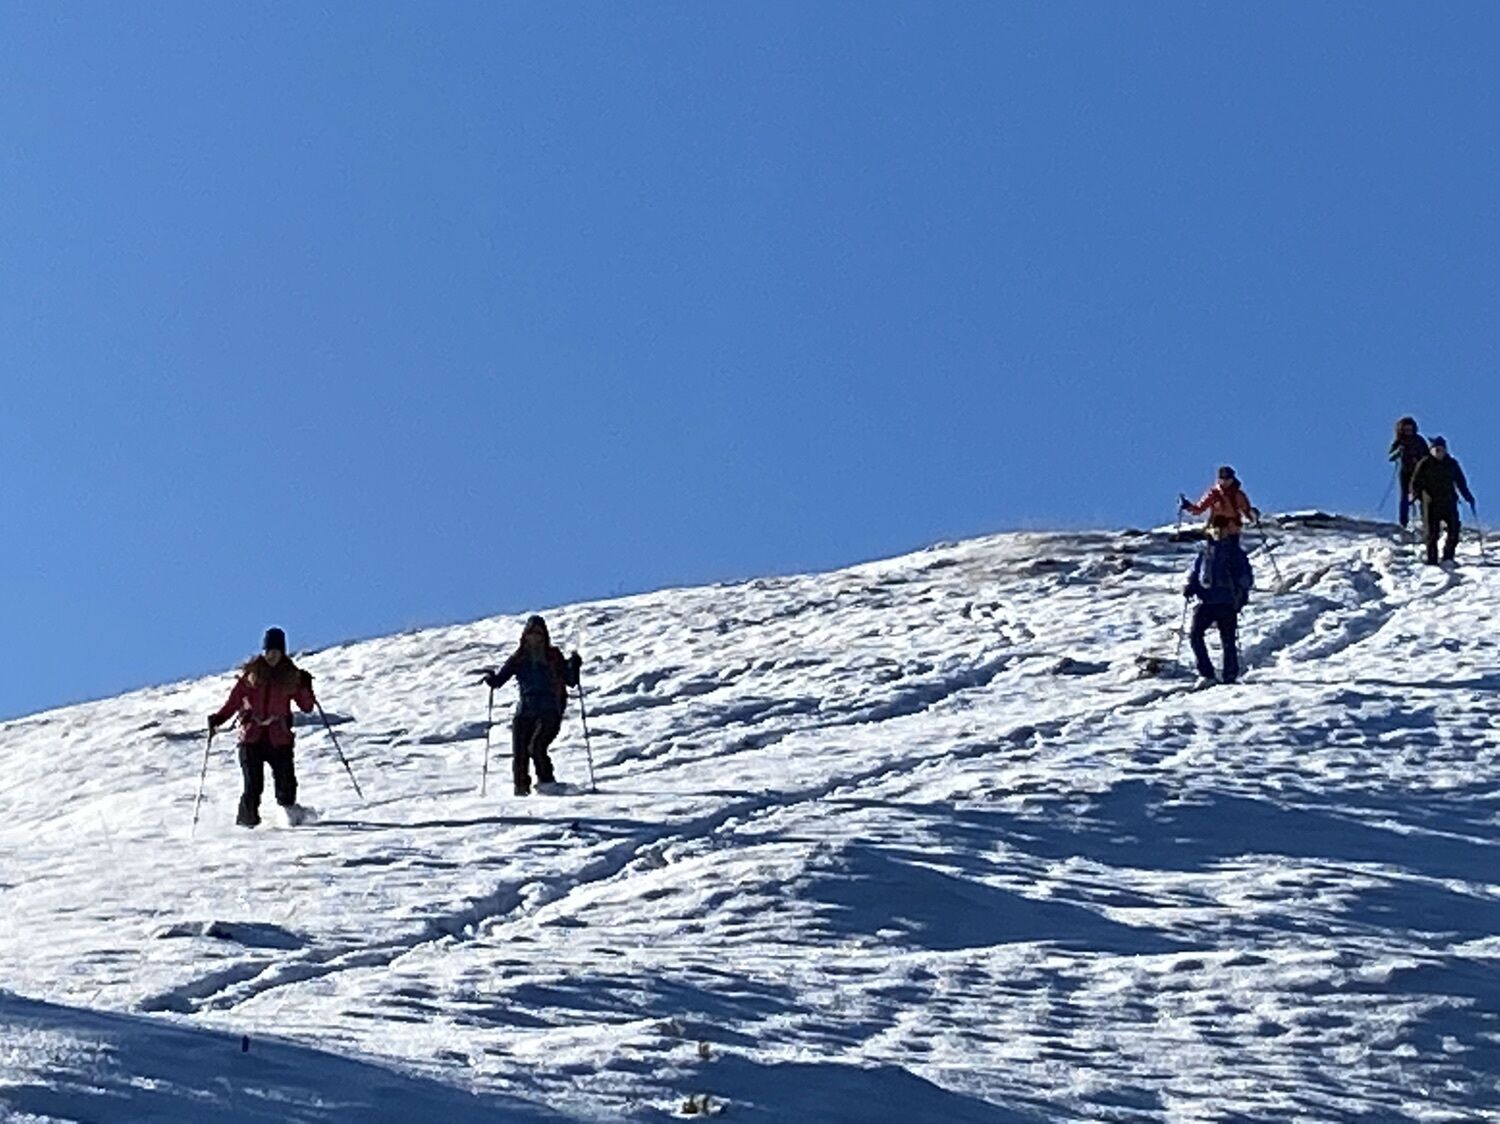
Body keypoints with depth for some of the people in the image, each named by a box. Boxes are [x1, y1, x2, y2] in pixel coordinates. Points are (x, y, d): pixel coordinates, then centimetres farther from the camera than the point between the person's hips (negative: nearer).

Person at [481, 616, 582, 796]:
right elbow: (499, 679, 13)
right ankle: (521, 788, 11)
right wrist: (491, 678, -9)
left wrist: (573, 666, -13)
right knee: (519, 753, -3)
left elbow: (570, 681, 4)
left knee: (535, 746, -24)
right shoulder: (519, 659, 13)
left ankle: (547, 782, -9)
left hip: (549, 711, -3)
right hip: (525, 711, 3)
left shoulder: (553, 656, 7)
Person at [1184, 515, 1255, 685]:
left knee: (1228, 640, 0)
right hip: (1206, 601, 2)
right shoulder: (1204, 552, 14)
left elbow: (1247, 576, 4)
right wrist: (1190, 587, 2)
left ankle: (1230, 677, 11)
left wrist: (1241, 588, -15)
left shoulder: (1236, 553, 6)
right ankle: (1206, 674, -5)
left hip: (1227, 603, -2)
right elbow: (1195, 572, 21)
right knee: (1195, 634, -12)